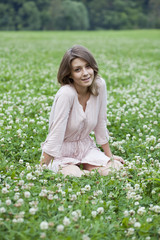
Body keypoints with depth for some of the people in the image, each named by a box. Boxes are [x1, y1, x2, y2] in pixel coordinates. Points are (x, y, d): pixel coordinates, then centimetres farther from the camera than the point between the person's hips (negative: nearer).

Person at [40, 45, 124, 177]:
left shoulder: (99, 85, -12)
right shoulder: (66, 94, -27)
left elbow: (101, 124, 0)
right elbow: (55, 136, -25)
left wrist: (110, 156, 6)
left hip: (86, 147, 5)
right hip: (61, 152, -5)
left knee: (116, 169, -16)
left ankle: (82, 167, 9)